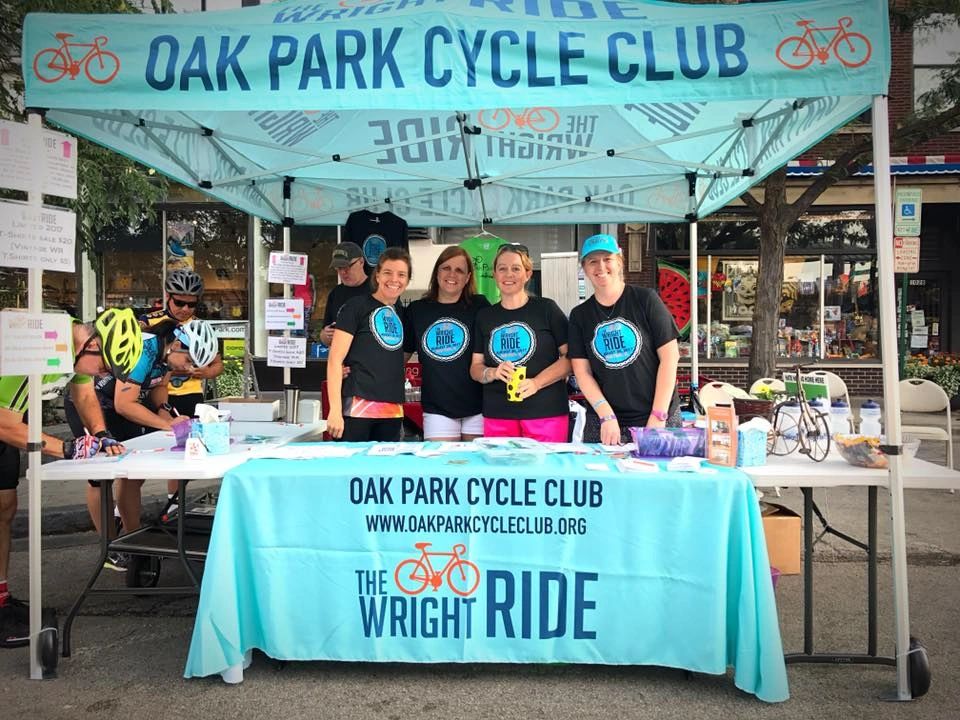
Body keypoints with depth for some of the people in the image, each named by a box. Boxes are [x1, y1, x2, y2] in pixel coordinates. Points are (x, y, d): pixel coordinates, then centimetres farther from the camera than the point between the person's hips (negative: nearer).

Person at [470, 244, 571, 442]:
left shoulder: (546, 309, 1)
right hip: (497, 416, 3)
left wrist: (536, 383, -15)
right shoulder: (484, 316, 12)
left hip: (547, 414, -3)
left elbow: (570, 357, -3)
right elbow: (475, 367, 14)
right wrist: (493, 373, -8)